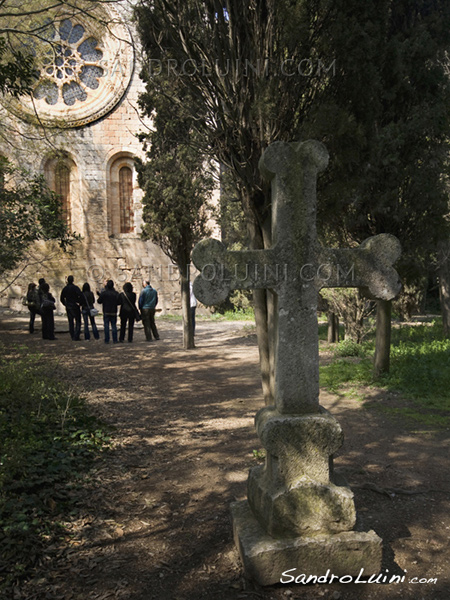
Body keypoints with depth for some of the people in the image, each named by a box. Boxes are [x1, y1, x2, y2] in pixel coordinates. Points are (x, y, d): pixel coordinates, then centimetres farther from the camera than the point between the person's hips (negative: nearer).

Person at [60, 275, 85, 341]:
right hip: (75, 307, -5)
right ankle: (76, 337, -8)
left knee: (70, 322, 14)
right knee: (78, 322, 0)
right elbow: (81, 296, -23)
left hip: (68, 308, 5)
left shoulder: (65, 289, 5)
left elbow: (61, 298, 13)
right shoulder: (75, 288, -12)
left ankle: (72, 336, 16)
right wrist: (82, 303, -11)